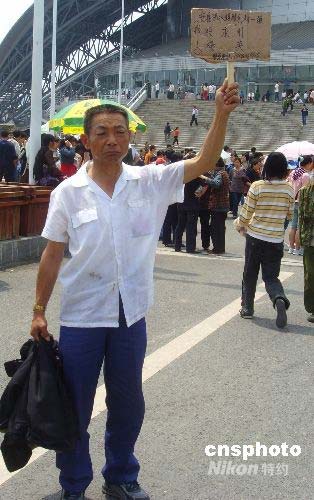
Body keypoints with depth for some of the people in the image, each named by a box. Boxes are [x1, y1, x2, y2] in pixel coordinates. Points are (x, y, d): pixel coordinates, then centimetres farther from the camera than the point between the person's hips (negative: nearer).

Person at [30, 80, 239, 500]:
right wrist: (39, 312, -1)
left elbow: (204, 163, -10)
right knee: (75, 407, 11)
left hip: (131, 314, 2)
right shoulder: (68, 192, -5)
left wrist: (222, 113, -24)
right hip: (81, 317, -2)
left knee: (128, 403, 17)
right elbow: (52, 255, -2)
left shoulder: (150, 182, -2)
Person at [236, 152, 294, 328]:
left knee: (250, 274, 16)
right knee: (271, 276, 8)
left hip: (255, 236, -1)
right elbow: (290, 215, 7)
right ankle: (280, 299, -21)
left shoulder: (257, 187, -10)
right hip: (276, 239, 1)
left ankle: (247, 307, 23)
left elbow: (247, 212, -5)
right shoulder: (289, 190, -4)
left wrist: (240, 224, 15)